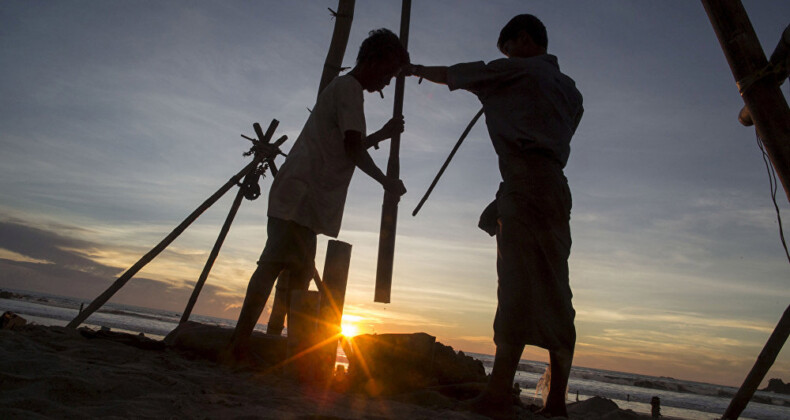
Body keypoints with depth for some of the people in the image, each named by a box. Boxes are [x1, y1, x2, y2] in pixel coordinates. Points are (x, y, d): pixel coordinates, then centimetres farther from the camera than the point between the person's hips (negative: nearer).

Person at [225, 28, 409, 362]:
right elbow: (352, 148, -15)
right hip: (301, 194, -10)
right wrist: (386, 181, -7)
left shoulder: (340, 88, 27)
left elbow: (346, 147, 36)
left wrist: (382, 134, 37)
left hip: (304, 199, 10)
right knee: (274, 263, -16)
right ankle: (239, 345, -18)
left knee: (300, 271, 6)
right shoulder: (349, 87, -3)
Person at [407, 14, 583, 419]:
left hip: (524, 181, -7)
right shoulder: (568, 87, 27)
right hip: (555, 186, 8)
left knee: (517, 287, -14)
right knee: (552, 293, 3)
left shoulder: (516, 69, 7)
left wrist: (415, 68, 33)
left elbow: (449, 74, 15)